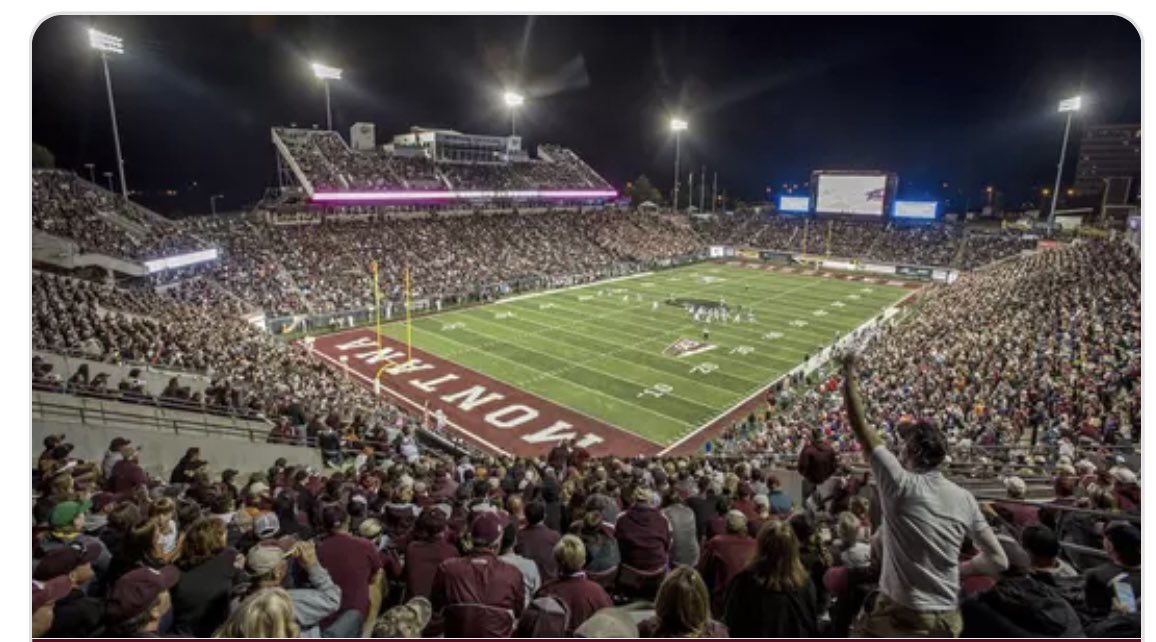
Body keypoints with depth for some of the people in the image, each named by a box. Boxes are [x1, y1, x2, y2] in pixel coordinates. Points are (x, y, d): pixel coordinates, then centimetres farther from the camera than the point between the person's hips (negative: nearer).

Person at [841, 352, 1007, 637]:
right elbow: (998, 560, 6)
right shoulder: (964, 499, 0)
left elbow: (860, 426, -13)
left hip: (903, 616, -6)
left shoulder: (901, 485, -15)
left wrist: (849, 376, -6)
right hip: (948, 619, 6)